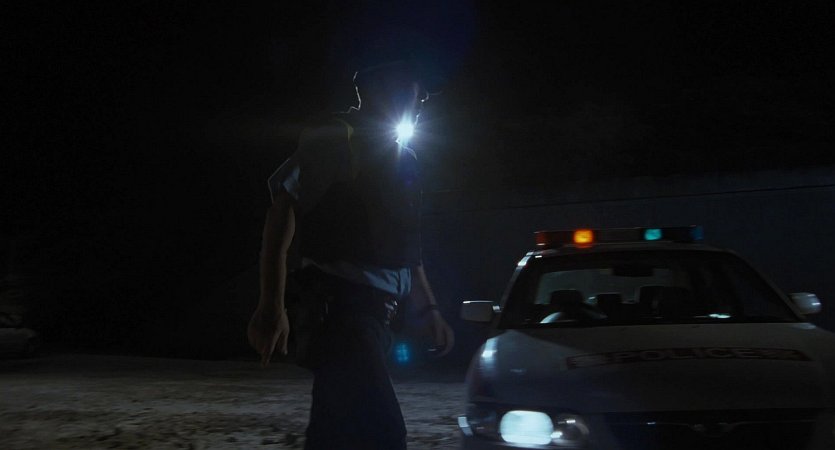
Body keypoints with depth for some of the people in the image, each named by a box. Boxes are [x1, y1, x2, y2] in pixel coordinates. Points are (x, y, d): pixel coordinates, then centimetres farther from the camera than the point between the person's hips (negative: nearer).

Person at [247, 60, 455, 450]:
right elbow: (283, 208, -12)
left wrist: (428, 308, 21)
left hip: (376, 310, 9)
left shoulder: (404, 160, 23)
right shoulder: (336, 138, -1)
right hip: (340, 304, -9)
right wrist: (271, 304, -21)